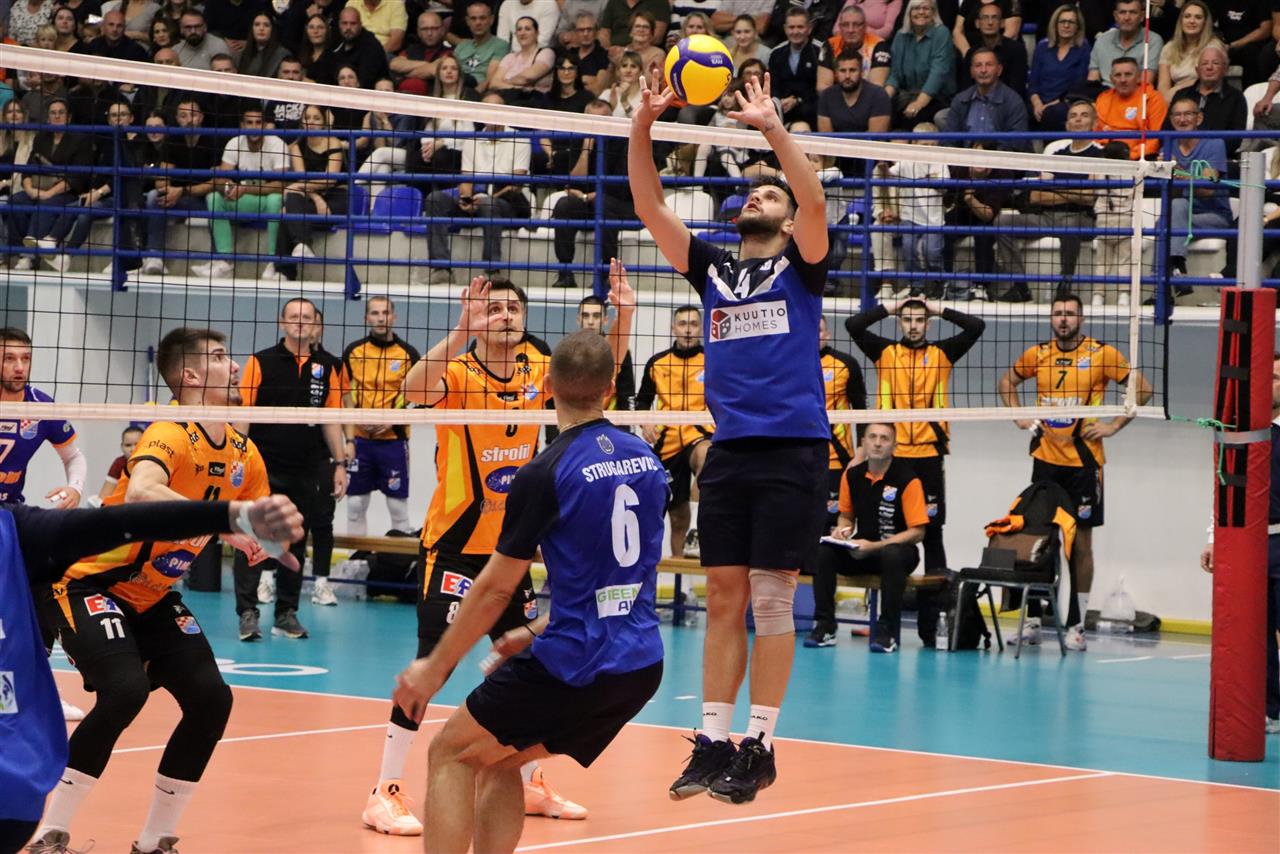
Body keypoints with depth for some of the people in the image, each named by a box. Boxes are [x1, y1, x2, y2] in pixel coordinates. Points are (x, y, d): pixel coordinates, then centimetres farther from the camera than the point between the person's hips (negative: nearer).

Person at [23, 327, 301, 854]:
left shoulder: (243, 455, 1)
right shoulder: (170, 435, -23)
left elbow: (252, 528, 11)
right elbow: (139, 493, -43)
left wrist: (258, 543, -12)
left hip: (154, 598, 8)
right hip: (90, 585, -8)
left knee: (211, 698, -6)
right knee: (126, 690, -27)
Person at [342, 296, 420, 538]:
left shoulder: (408, 353, -1)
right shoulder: (353, 351, 4)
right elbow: (344, 395, 6)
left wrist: (392, 420, -15)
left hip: (394, 439, -2)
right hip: (359, 439, 2)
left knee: (398, 506, 0)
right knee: (355, 504, 6)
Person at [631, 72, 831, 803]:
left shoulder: (798, 267, 5)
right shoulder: (713, 269, 15)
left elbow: (815, 200, -14)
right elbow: (650, 207, 8)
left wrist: (772, 128, -20)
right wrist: (643, 126, -4)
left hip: (792, 450, -4)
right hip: (728, 451, 4)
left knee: (771, 599, -3)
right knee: (724, 598, 5)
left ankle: (760, 745, 2)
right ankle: (713, 742, 9)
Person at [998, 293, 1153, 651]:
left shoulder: (1102, 354, -4)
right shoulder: (1037, 355, 7)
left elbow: (1143, 388, -1)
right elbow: (1007, 382, 24)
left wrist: (1115, 425, -7)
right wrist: (1020, 418, 10)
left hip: (1083, 462, -3)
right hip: (1045, 459, 3)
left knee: (1081, 543, -1)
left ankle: (1076, 625, 3)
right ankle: (1033, 620, 8)